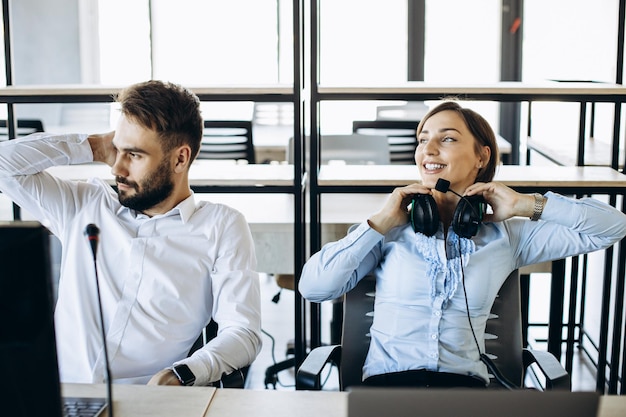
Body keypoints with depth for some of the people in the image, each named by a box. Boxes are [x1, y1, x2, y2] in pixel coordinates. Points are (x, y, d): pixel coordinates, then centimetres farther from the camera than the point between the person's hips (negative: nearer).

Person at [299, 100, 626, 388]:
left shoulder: (507, 236, 9)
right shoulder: (392, 231, 6)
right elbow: (312, 287, -3)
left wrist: (526, 204, 1)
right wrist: (380, 223, -5)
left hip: (464, 380, 2)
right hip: (388, 378, -2)